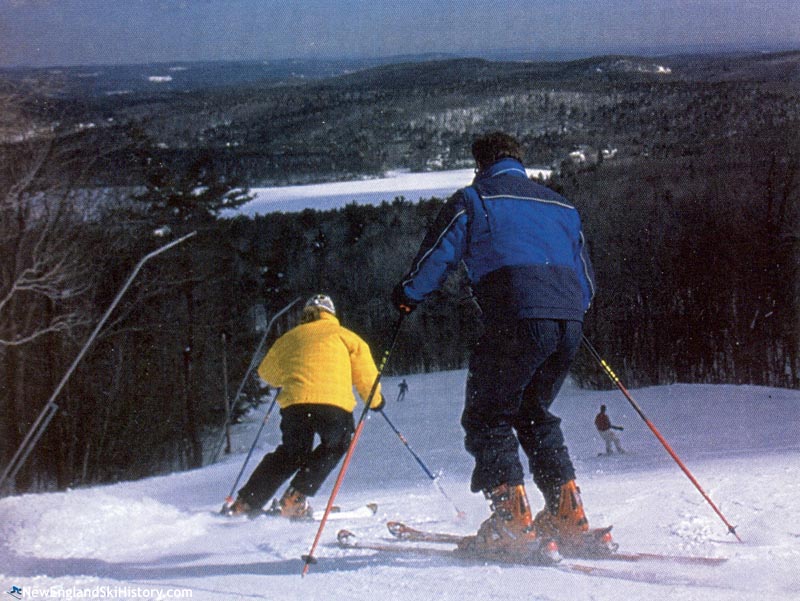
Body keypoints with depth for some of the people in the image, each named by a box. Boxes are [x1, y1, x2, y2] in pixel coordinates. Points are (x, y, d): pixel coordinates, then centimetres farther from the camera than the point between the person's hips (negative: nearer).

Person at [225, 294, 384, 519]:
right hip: (335, 404, -3)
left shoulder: (290, 338, 25)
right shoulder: (343, 335, 19)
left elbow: (267, 372, 35)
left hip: (295, 403, 3)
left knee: (291, 453, 24)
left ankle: (245, 503, 17)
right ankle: (295, 499, 7)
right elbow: (365, 372, 13)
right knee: (333, 447, 24)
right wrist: (375, 400, 30)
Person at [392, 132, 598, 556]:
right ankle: (567, 515, 12)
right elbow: (587, 283, 27)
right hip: (569, 321, 6)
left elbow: (437, 257, 3)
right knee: (534, 414, 22)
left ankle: (512, 522, -9)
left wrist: (407, 295, 21)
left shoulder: (473, 199, 9)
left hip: (517, 318, -6)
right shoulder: (560, 206, 27)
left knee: (487, 417, 4)